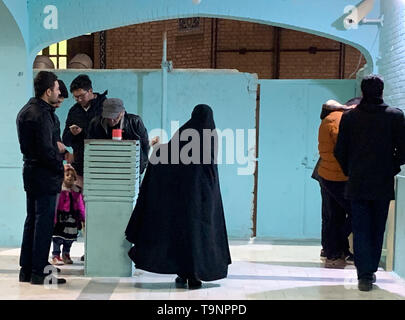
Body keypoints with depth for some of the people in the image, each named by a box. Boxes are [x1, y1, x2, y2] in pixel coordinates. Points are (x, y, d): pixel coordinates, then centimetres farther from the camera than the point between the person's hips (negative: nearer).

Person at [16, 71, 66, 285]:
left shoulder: (25, 111, 12)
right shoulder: (42, 115, -18)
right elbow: (46, 150, -23)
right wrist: (61, 169, -10)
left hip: (30, 171, 10)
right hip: (45, 176, -10)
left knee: (32, 220, 15)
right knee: (44, 223, -3)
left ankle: (26, 270, 21)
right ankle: (38, 273, 2)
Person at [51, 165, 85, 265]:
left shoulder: (76, 191, 7)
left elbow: (81, 205, 8)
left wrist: (82, 218, 4)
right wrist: (54, 218, -17)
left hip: (73, 218, 5)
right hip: (61, 218, -5)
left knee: (70, 238, 13)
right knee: (58, 237, -2)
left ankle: (66, 255, 28)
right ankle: (55, 256, 6)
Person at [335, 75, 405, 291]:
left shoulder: (349, 117, -2)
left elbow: (340, 152, 1)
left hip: (357, 184, 0)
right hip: (383, 184, 0)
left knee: (360, 229, 3)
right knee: (377, 229, 13)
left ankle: (364, 275, -3)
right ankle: (371, 270, 21)